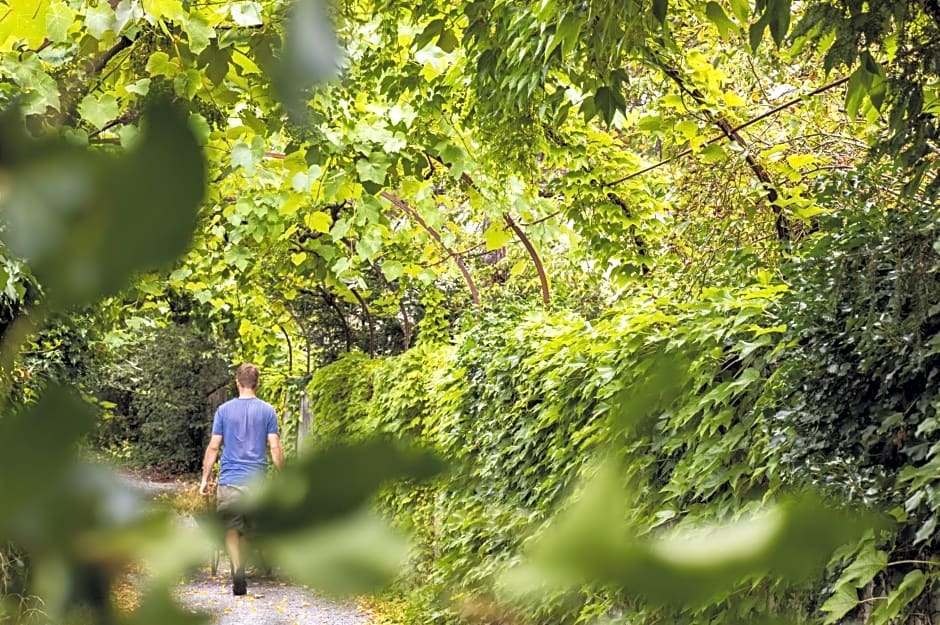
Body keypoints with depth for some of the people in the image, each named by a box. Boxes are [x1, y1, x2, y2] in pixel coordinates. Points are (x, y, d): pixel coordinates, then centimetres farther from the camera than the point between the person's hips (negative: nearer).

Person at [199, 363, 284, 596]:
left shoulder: (224, 410, 2)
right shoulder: (267, 411, 2)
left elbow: (213, 447, 2)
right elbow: (275, 448, -1)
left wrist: (205, 479, 10)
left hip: (229, 480, -1)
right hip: (257, 480, 1)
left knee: (231, 528, 3)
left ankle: (238, 570, -15)